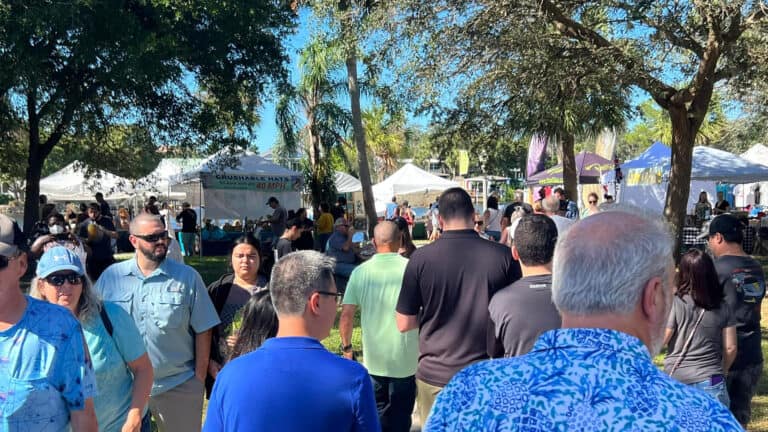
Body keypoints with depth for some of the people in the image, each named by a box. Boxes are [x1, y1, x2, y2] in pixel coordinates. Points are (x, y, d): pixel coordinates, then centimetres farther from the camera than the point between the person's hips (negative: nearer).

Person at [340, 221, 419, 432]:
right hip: (405, 358, -1)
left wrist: (346, 347, 8)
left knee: (378, 413, 20)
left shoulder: (360, 272, -5)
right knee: (400, 415, 15)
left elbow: (346, 315, -5)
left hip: (374, 358, 2)